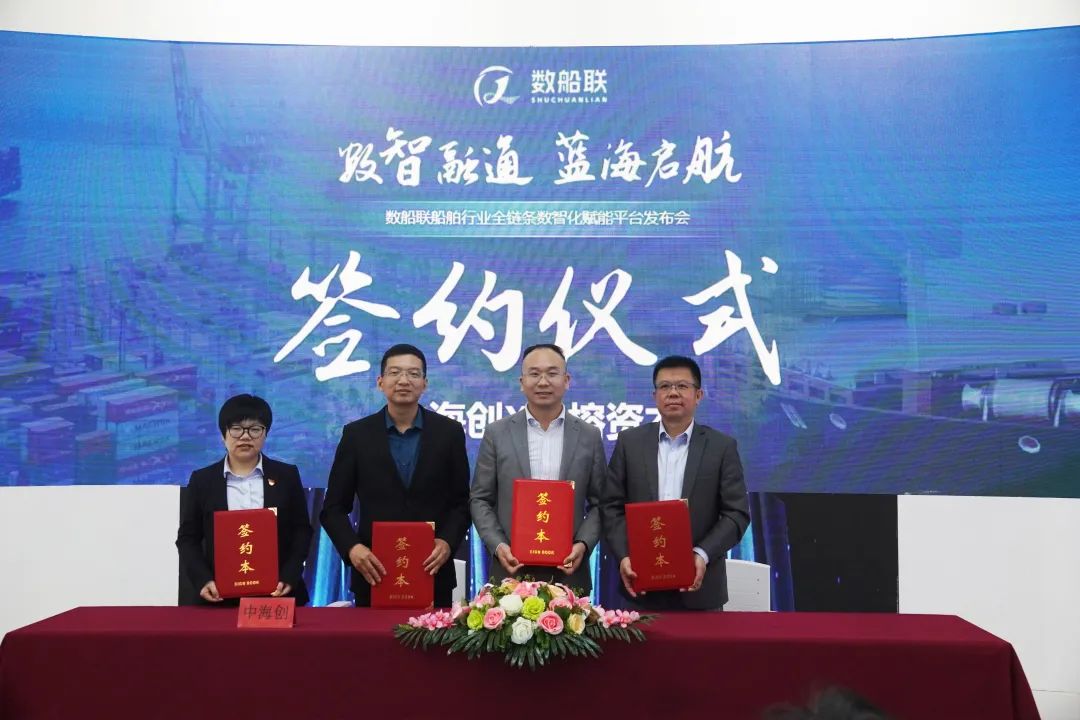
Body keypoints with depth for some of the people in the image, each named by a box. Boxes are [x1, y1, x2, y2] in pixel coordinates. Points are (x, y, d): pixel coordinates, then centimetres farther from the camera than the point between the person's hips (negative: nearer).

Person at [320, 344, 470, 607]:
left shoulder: (449, 432, 2)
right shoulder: (356, 434, 1)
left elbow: (462, 502, 5)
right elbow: (334, 508, 3)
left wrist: (447, 542, -12)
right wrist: (352, 547, -14)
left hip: (433, 573, 0)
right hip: (374, 573, 0)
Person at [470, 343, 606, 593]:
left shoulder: (589, 436, 5)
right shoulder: (497, 433, 3)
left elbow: (599, 504, 7)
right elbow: (480, 499, 4)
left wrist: (583, 544, -10)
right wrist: (497, 545, -10)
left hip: (568, 572, 1)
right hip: (512, 569, 0)